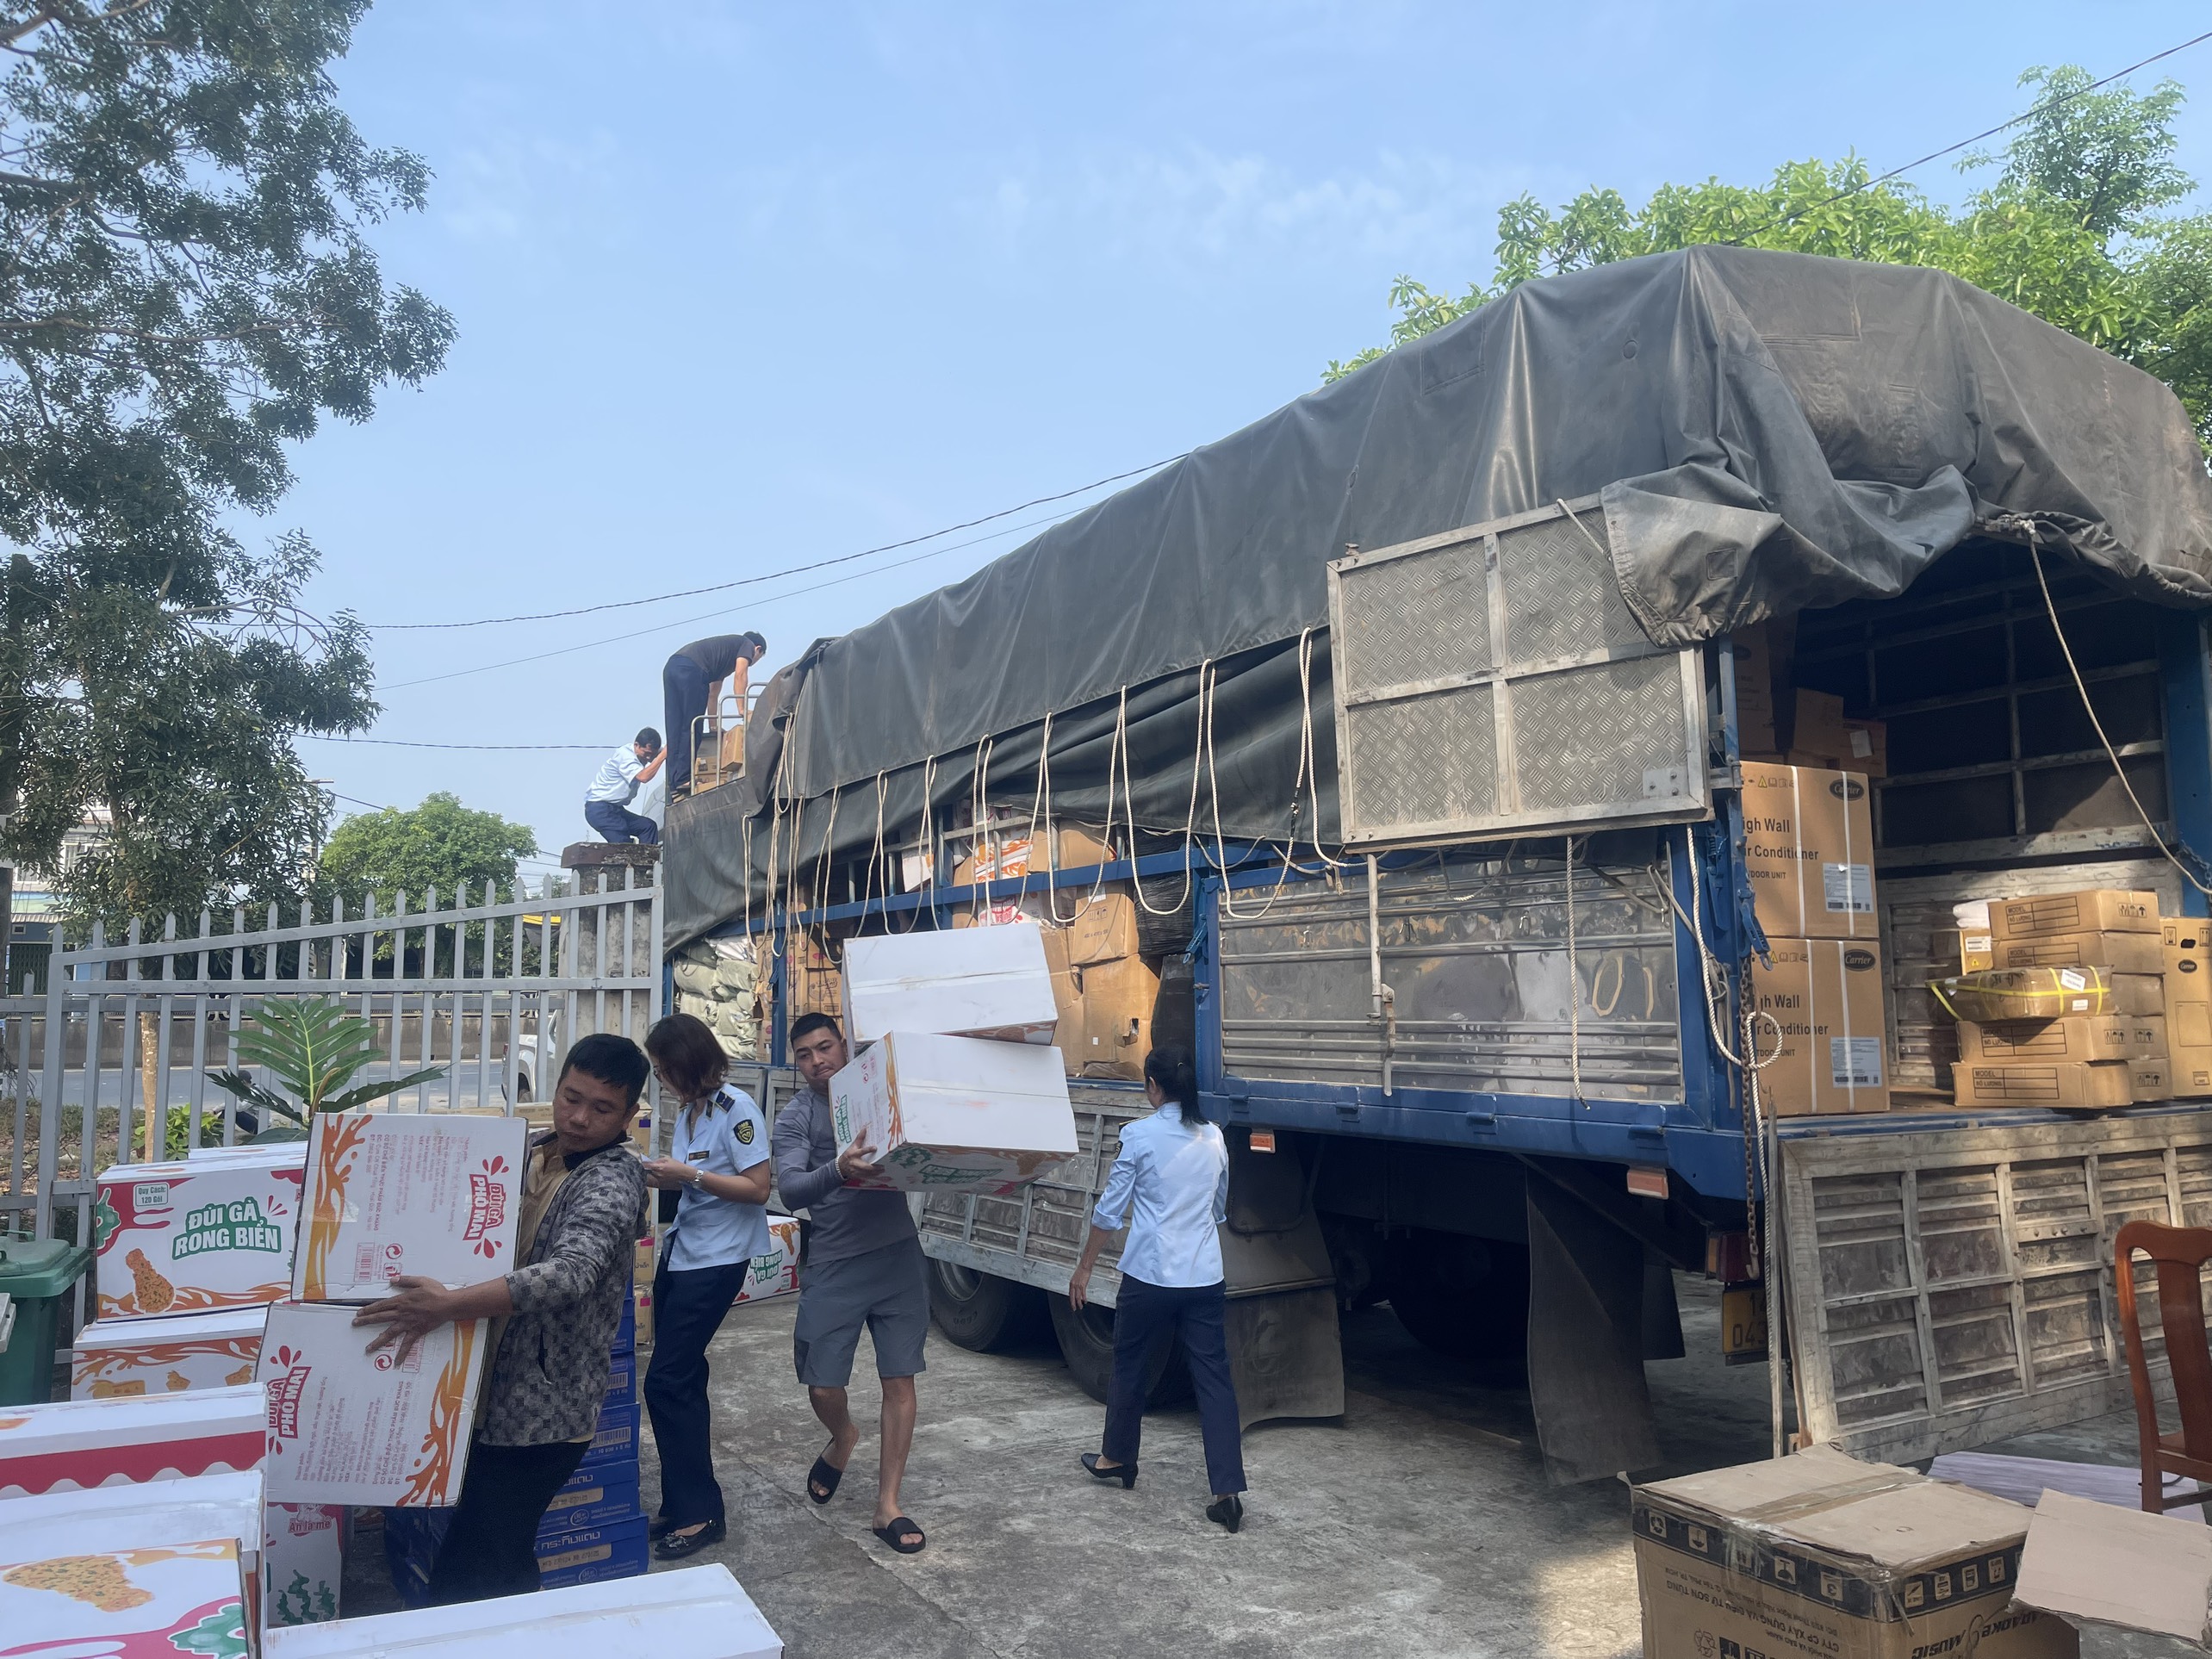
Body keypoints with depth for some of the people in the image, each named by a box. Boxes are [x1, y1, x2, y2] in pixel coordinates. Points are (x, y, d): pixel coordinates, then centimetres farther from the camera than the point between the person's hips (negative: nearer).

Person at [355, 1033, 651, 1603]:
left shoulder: (611, 1182, -18)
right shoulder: (530, 1153, 8)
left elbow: (568, 1274, -33)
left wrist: (448, 1305, -38)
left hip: (541, 1413, -8)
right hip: (495, 1396, 8)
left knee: (468, 1578, -2)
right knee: (495, 1562, 19)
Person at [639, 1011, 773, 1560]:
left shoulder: (736, 1109, -14)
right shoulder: (688, 1111, 11)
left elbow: (757, 1188, -17)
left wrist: (688, 1175, -20)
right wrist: (662, 1176, 1)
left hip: (715, 1262, -8)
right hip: (679, 1256, 8)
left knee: (667, 1383, -8)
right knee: (682, 1380, 11)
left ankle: (700, 1512, 3)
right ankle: (683, 1503, 21)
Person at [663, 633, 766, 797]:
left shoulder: (726, 647, 38)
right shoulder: (747, 645, 19)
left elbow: (712, 695, 37)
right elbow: (739, 675, 2)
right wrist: (742, 711, 0)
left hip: (671, 667, 8)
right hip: (691, 669, -8)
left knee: (675, 731, 5)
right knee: (692, 729, -5)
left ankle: (673, 785, 3)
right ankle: (683, 780, -8)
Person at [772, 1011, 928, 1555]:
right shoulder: (796, 1117, 0)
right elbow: (789, 1189, -17)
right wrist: (838, 1171, -37)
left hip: (897, 1255, 1)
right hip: (833, 1265, -1)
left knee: (899, 1379, 2)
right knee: (823, 1387, 3)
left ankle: (887, 1506, 14)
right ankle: (843, 1437, 38)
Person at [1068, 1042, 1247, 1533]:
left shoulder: (1138, 1135, -8)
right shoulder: (1213, 1138, 7)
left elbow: (1110, 1211, -4)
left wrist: (1084, 1268, 7)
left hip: (1150, 1275, -4)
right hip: (1205, 1277, 4)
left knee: (1129, 1367, 16)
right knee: (1214, 1377, 4)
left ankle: (1117, 1459, 33)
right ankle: (1228, 1489, -2)